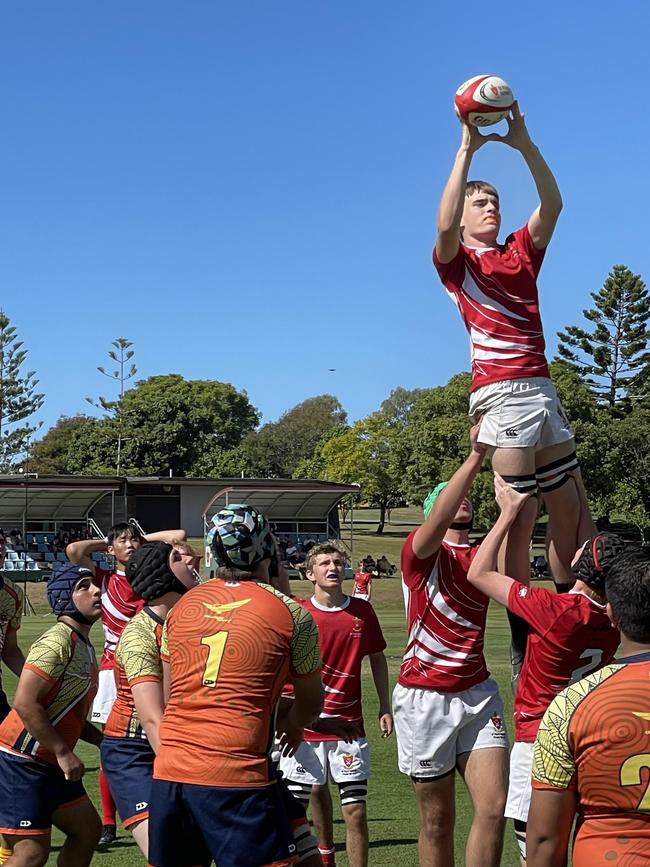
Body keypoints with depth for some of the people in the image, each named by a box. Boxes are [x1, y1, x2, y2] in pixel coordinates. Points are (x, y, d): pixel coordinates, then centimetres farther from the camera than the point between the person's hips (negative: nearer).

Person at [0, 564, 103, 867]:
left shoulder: (84, 646, 12)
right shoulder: (58, 642, -18)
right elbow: (25, 703, -26)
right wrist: (64, 752, -21)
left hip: (50, 763, 10)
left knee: (88, 830, 15)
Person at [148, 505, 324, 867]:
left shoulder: (182, 606, 12)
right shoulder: (292, 614, 1)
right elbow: (311, 703, 15)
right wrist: (292, 726, 37)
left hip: (167, 772, 5)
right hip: (237, 775, -5)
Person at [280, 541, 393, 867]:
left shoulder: (362, 611, 0)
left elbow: (377, 658, 12)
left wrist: (385, 707, 8)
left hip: (349, 725, 0)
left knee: (355, 809, -4)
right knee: (316, 791, 14)